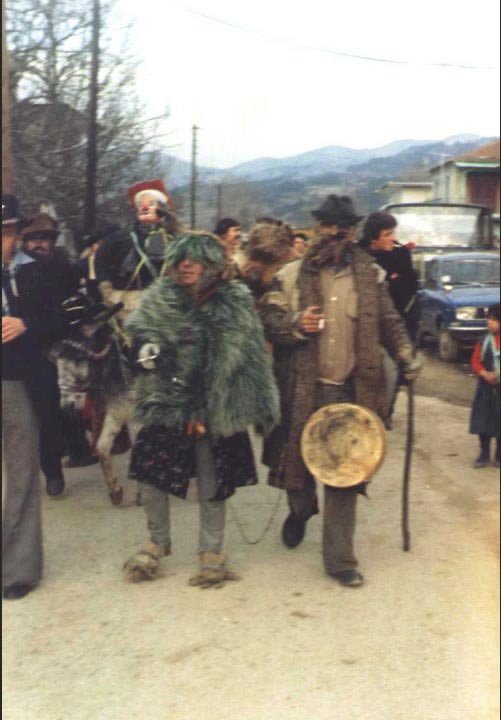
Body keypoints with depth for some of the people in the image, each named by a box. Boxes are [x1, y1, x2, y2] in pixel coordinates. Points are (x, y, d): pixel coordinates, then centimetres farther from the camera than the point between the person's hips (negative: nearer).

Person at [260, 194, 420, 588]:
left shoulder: (370, 274, 8)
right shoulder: (292, 275, 2)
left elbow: (389, 320, 15)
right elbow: (267, 317, 3)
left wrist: (406, 354, 1)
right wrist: (295, 325, -15)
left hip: (352, 390, 0)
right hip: (304, 388, 0)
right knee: (299, 459, 12)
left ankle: (340, 558, 8)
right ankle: (301, 511, 47)